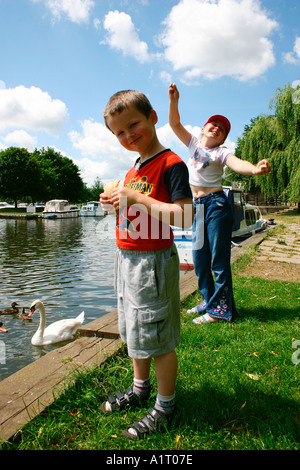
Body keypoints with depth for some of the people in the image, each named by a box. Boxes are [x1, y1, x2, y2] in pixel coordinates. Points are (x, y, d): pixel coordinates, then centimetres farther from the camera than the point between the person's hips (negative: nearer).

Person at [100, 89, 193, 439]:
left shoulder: (171, 164, -13)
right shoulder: (132, 171, 13)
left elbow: (183, 217, -23)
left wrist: (137, 198, -23)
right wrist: (116, 204, 3)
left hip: (153, 261, -9)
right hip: (126, 257, 9)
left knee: (156, 338, 4)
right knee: (133, 331, 21)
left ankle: (165, 405, 26)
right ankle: (140, 388, 42)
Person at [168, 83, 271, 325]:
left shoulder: (221, 152, -1)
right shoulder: (194, 144, 14)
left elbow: (237, 163, -21)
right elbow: (175, 123, 11)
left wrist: (255, 169, -42)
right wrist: (174, 100, -5)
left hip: (216, 204, -6)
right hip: (198, 206, 6)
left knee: (218, 258, -3)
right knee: (199, 258, 10)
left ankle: (221, 308, 8)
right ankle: (208, 301, 25)